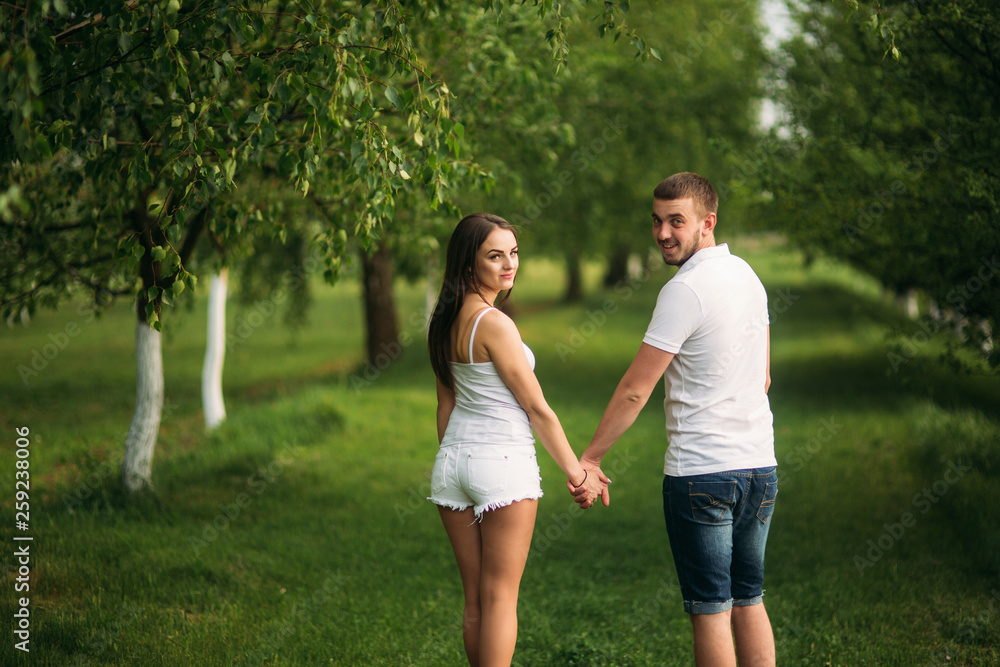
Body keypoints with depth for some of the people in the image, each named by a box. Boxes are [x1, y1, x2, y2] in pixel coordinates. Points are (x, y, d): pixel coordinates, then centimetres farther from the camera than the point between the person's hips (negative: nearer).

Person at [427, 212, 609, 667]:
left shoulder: (445, 322, 7)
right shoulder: (494, 324, -17)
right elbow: (537, 409, -12)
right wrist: (576, 474, -5)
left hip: (452, 459, 8)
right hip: (503, 462, -7)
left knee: (474, 596, 13)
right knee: (500, 596, 1)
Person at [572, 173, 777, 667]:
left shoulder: (686, 289, -15)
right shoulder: (747, 275, 11)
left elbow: (635, 391, -13)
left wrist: (589, 458, -4)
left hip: (701, 472, -8)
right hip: (760, 463, 8)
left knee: (710, 608, 0)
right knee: (749, 601, 15)